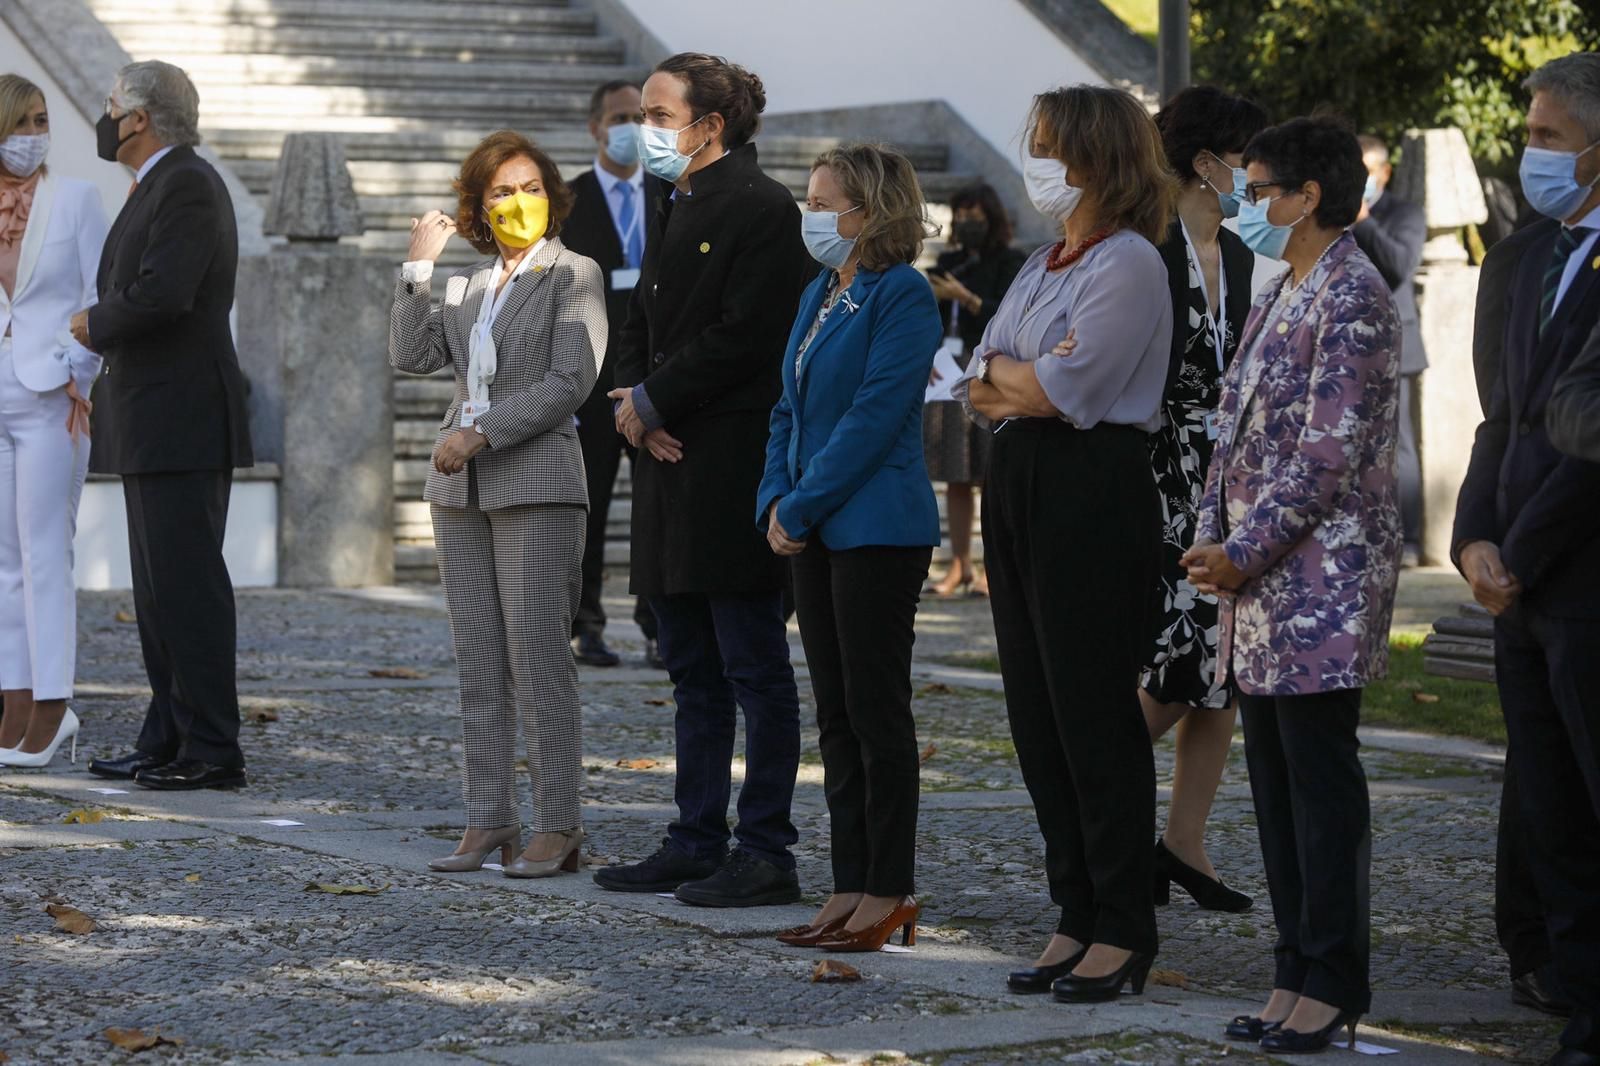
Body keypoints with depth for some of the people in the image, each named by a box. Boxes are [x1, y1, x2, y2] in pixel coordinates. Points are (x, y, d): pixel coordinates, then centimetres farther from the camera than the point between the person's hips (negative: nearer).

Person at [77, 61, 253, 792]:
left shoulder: (187, 185, -13)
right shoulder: (163, 186, 19)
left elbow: (161, 292, -26)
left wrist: (97, 324, -10)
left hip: (181, 422, -11)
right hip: (155, 423, 11)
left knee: (187, 584, -10)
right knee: (159, 588, 12)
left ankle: (212, 751, -9)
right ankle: (168, 740, 16)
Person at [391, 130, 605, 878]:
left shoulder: (573, 276, -1)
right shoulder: (466, 285, 17)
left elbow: (568, 383, -11)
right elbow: (411, 356, 6)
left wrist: (480, 433, -16)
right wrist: (418, 268, 0)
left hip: (537, 486, -6)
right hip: (461, 490, 6)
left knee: (538, 660, -8)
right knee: (479, 668, 6)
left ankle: (558, 828, -5)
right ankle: (488, 823, 10)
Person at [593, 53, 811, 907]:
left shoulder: (760, 209, -11)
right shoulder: (673, 210, 17)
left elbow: (741, 338, -18)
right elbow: (642, 327, 18)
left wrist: (652, 403, -11)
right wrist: (637, 405, -1)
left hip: (732, 474, -9)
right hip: (673, 464, 9)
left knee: (754, 669, -4)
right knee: (694, 671, 13)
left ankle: (766, 853, 0)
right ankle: (696, 843, 19)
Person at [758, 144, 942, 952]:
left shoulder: (901, 296, -12)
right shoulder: (819, 295, 15)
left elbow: (876, 416, -18)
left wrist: (803, 507, -15)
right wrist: (774, 501, 2)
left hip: (878, 530, -9)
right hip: (816, 531, 9)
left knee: (877, 709, -4)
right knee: (836, 713, 10)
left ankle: (890, 892, 2)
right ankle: (852, 886, 15)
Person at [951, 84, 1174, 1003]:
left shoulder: (1129, 263, -9)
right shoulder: (1041, 269, 18)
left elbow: (1064, 388, -17)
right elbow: (978, 388, 13)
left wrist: (1002, 376, 1)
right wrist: (1024, 385, -7)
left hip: (1095, 495, -9)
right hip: (1021, 488, 9)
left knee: (1095, 711, -6)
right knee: (1038, 714, 8)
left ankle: (1125, 930, 1)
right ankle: (1078, 918, 15)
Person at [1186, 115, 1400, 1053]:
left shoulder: (1353, 299, -12)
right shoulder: (1279, 298, 17)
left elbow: (1328, 451, -18)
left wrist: (1246, 550, -17)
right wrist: (1215, 540, 7)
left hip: (1324, 579, -9)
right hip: (1262, 585, 9)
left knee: (1321, 776, -5)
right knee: (1275, 777, 10)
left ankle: (1333, 986, 1)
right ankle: (1298, 975, 16)